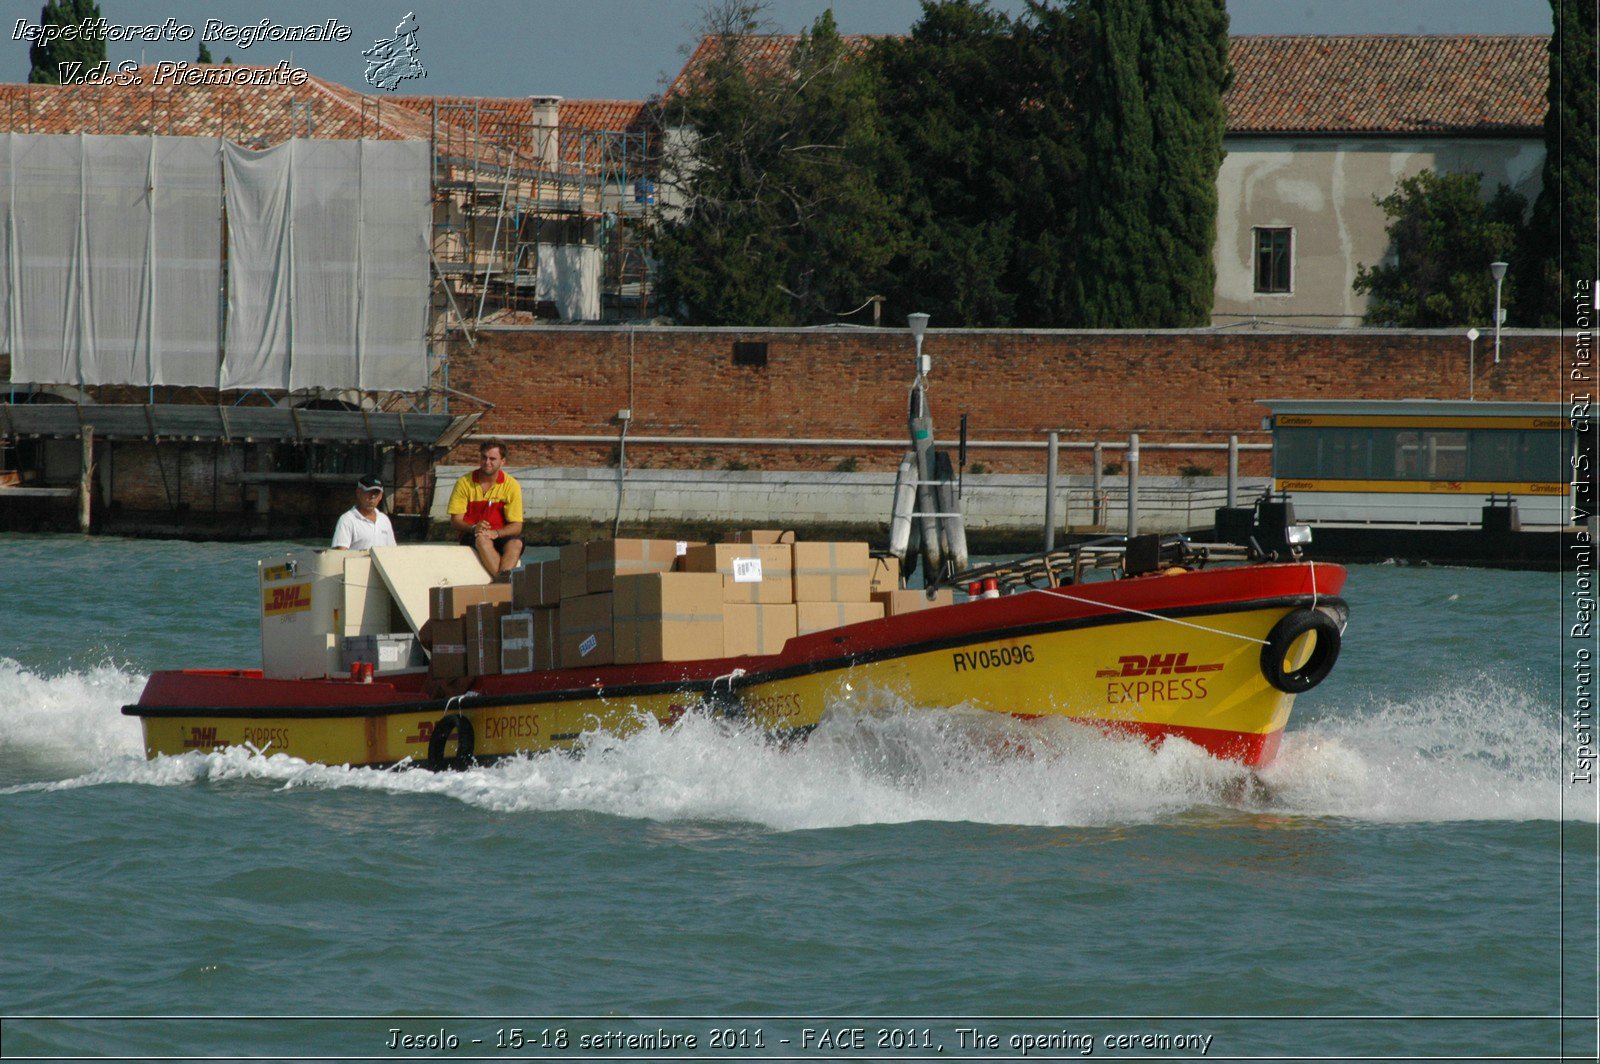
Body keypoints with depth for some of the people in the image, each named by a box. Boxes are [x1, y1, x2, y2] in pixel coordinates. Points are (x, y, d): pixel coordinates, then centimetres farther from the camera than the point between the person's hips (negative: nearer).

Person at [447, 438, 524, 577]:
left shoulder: (511, 485, -1)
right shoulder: (465, 482, -1)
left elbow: (516, 526, -5)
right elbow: (455, 521, -2)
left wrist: (496, 533, -25)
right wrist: (473, 528, -24)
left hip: (501, 535, 1)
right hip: (471, 536, -1)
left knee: (516, 543, -32)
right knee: (482, 539, -36)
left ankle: (504, 577, -53)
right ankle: (502, 580, -49)